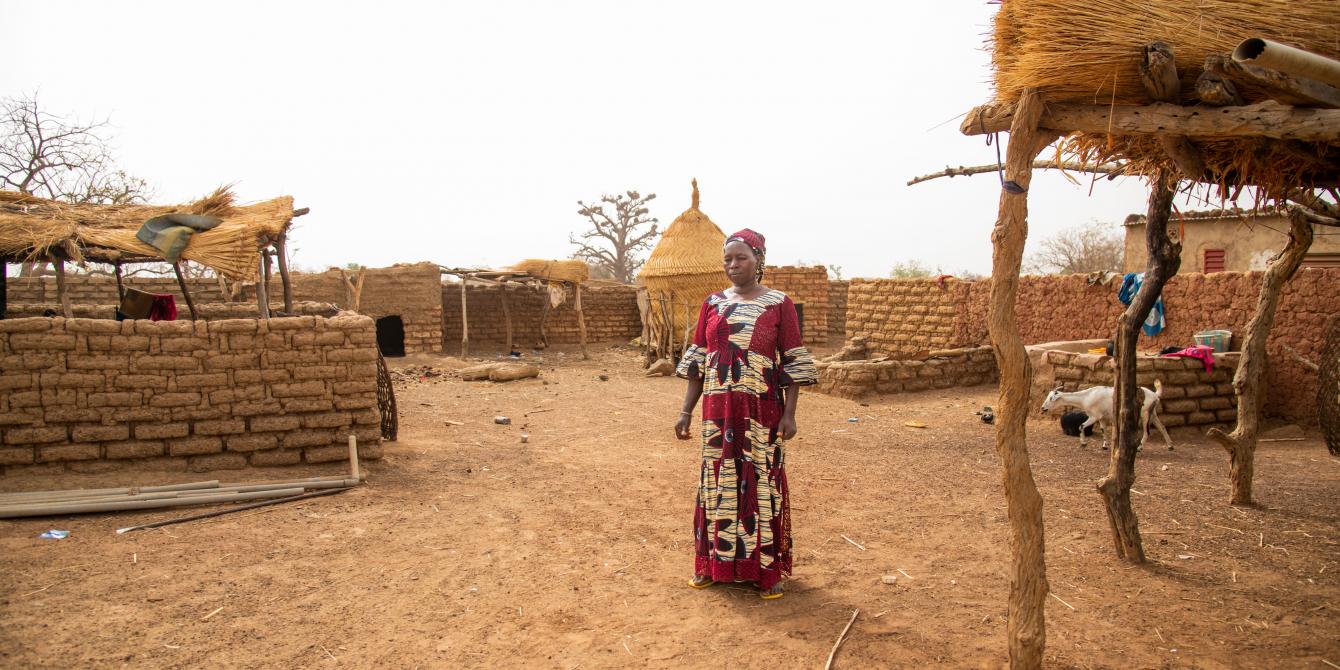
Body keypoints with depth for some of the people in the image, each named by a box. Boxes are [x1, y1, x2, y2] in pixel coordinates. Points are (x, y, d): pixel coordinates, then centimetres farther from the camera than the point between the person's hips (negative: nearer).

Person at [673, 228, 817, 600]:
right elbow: (697, 360, 9)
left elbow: (793, 363, -4)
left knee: (761, 482, 4)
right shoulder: (713, 304, 8)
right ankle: (715, 562, 26)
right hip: (719, 410, 3)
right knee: (718, 481, 10)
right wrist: (686, 410, 5)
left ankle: (768, 570, 19)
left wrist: (789, 414, -11)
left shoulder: (779, 304, -2)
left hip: (762, 411, -3)